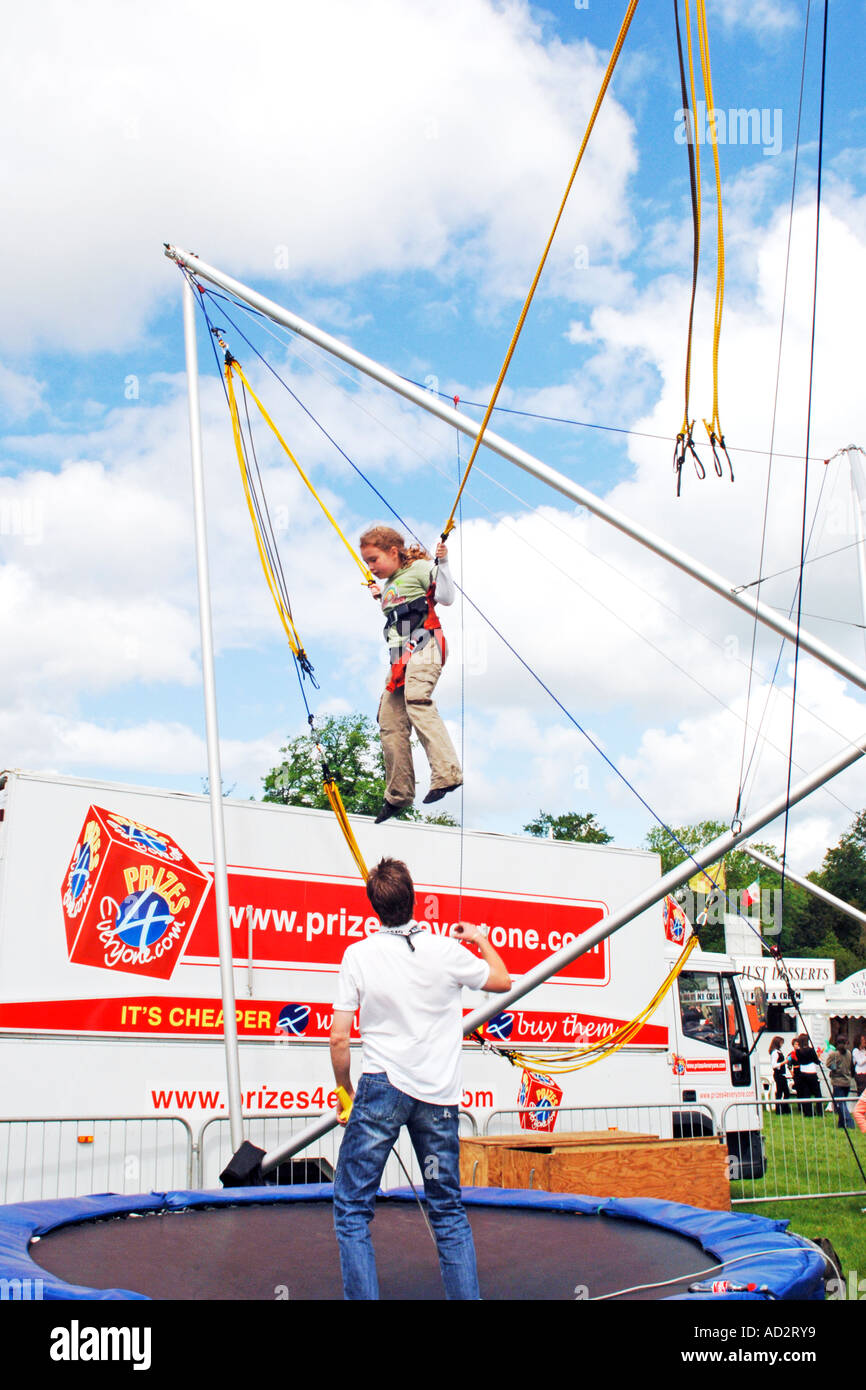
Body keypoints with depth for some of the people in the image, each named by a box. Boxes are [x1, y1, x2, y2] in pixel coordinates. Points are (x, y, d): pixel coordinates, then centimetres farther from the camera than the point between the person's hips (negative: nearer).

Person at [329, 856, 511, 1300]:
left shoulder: (358, 954, -5)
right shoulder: (447, 951, -3)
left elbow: (339, 1038, -4)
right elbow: (503, 980, 16)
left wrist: (346, 1092, 11)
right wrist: (481, 941, 33)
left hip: (382, 1088, -2)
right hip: (440, 1096, 2)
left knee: (352, 1208, 6)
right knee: (448, 1210, 15)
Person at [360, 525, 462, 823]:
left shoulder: (419, 568, 2)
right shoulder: (387, 585, 26)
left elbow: (446, 597, -9)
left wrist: (442, 562, -15)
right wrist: (379, 598, 33)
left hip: (425, 645, -9)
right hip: (399, 654, 9)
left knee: (416, 697, -33)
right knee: (389, 720, 3)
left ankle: (447, 773, -43)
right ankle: (398, 795, 12)